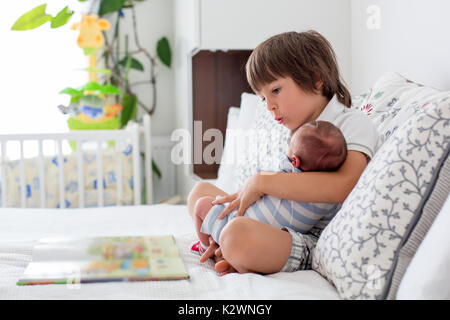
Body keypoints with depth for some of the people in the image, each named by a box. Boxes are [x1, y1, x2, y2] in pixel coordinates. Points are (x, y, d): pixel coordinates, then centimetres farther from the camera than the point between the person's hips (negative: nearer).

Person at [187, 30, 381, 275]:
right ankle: (233, 260, -9)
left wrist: (262, 182, -23)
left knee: (239, 235, -38)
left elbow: (342, 186, -29)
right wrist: (229, 234, 1)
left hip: (315, 242, -10)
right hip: (285, 227, 10)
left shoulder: (354, 124, -9)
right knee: (200, 191, 13)